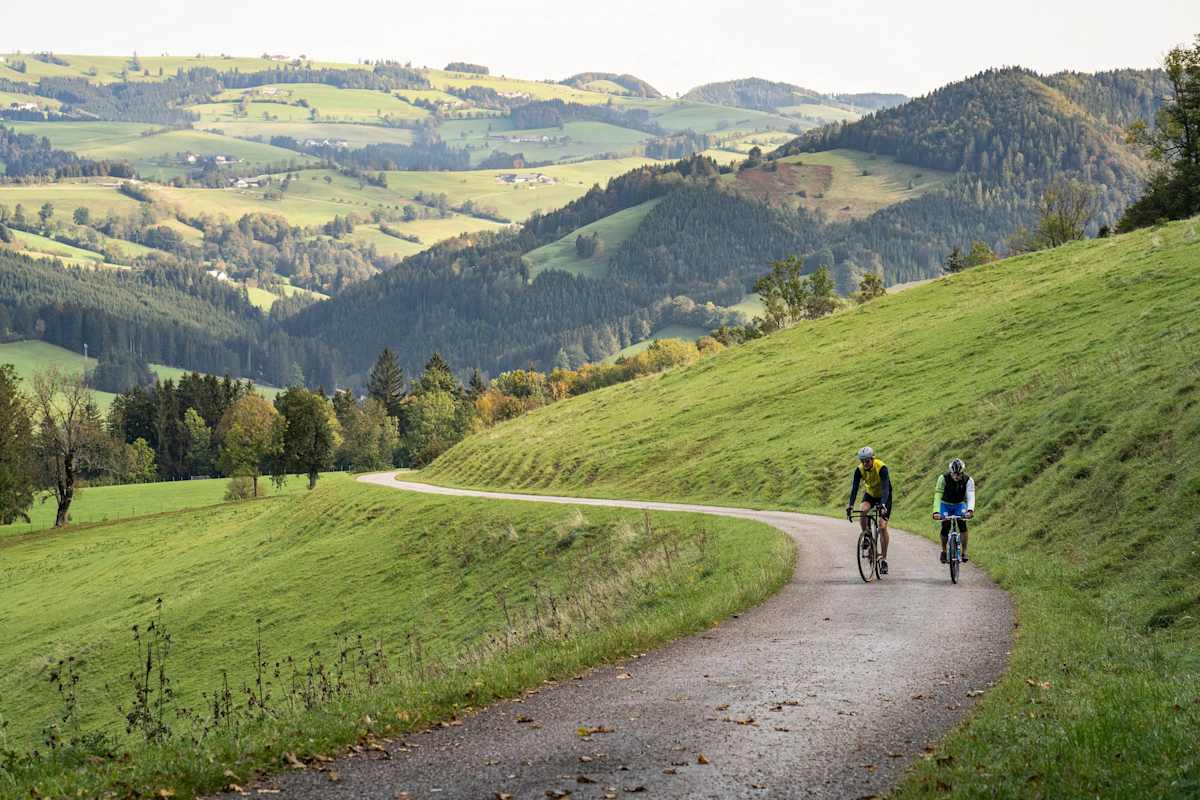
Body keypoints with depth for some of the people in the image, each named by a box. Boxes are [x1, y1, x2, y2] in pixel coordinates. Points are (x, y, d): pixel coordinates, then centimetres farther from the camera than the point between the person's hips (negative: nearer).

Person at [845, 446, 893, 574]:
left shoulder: (881, 468, -30)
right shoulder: (859, 470, -20)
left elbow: (885, 487, -38)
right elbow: (855, 487, -25)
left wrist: (883, 504, -53)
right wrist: (850, 505, -39)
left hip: (884, 496, -3)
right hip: (870, 494, 3)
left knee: (882, 527, -13)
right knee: (863, 512, -30)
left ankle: (883, 559, -6)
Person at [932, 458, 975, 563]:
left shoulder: (968, 480, -24)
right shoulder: (943, 479, -27)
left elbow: (971, 496, -35)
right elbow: (938, 496, -34)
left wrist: (970, 510, -55)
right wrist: (936, 512, -49)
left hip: (960, 505, 0)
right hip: (946, 504, 0)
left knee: (963, 525, -23)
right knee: (945, 528, -15)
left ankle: (964, 552, -14)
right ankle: (944, 551, 9)